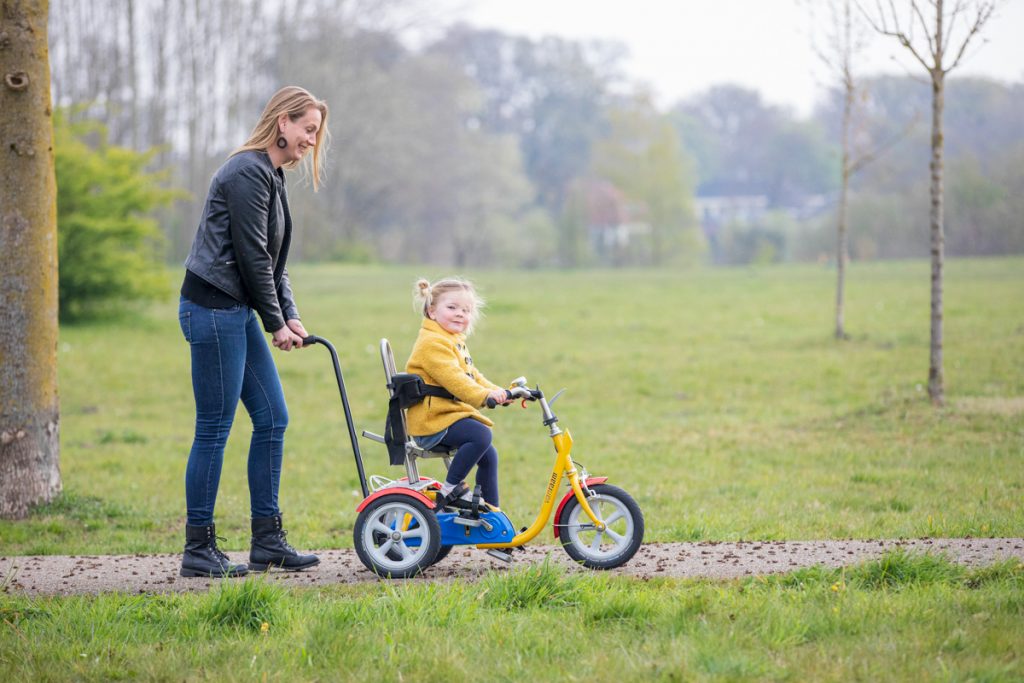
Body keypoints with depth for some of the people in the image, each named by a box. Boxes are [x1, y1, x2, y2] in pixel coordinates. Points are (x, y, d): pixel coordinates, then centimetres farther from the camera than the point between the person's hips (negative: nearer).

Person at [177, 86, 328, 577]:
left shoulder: (270, 176, 17)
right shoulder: (247, 172, -14)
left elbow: (272, 259, 19)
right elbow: (252, 255, -16)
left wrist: (289, 315, 8)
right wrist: (276, 322, -9)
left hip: (237, 313, 10)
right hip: (213, 308, -10)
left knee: (272, 419, 9)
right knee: (214, 428, -6)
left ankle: (267, 541, 14)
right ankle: (198, 550, 0)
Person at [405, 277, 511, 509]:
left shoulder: (456, 342, 21)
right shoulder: (432, 343, -15)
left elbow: (473, 377, 23)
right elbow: (451, 378, -27)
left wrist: (499, 392, 7)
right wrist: (485, 396, -35)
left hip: (452, 415, 11)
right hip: (432, 420, -11)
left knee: (488, 455, 14)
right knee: (481, 435, -29)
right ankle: (451, 488, -20)